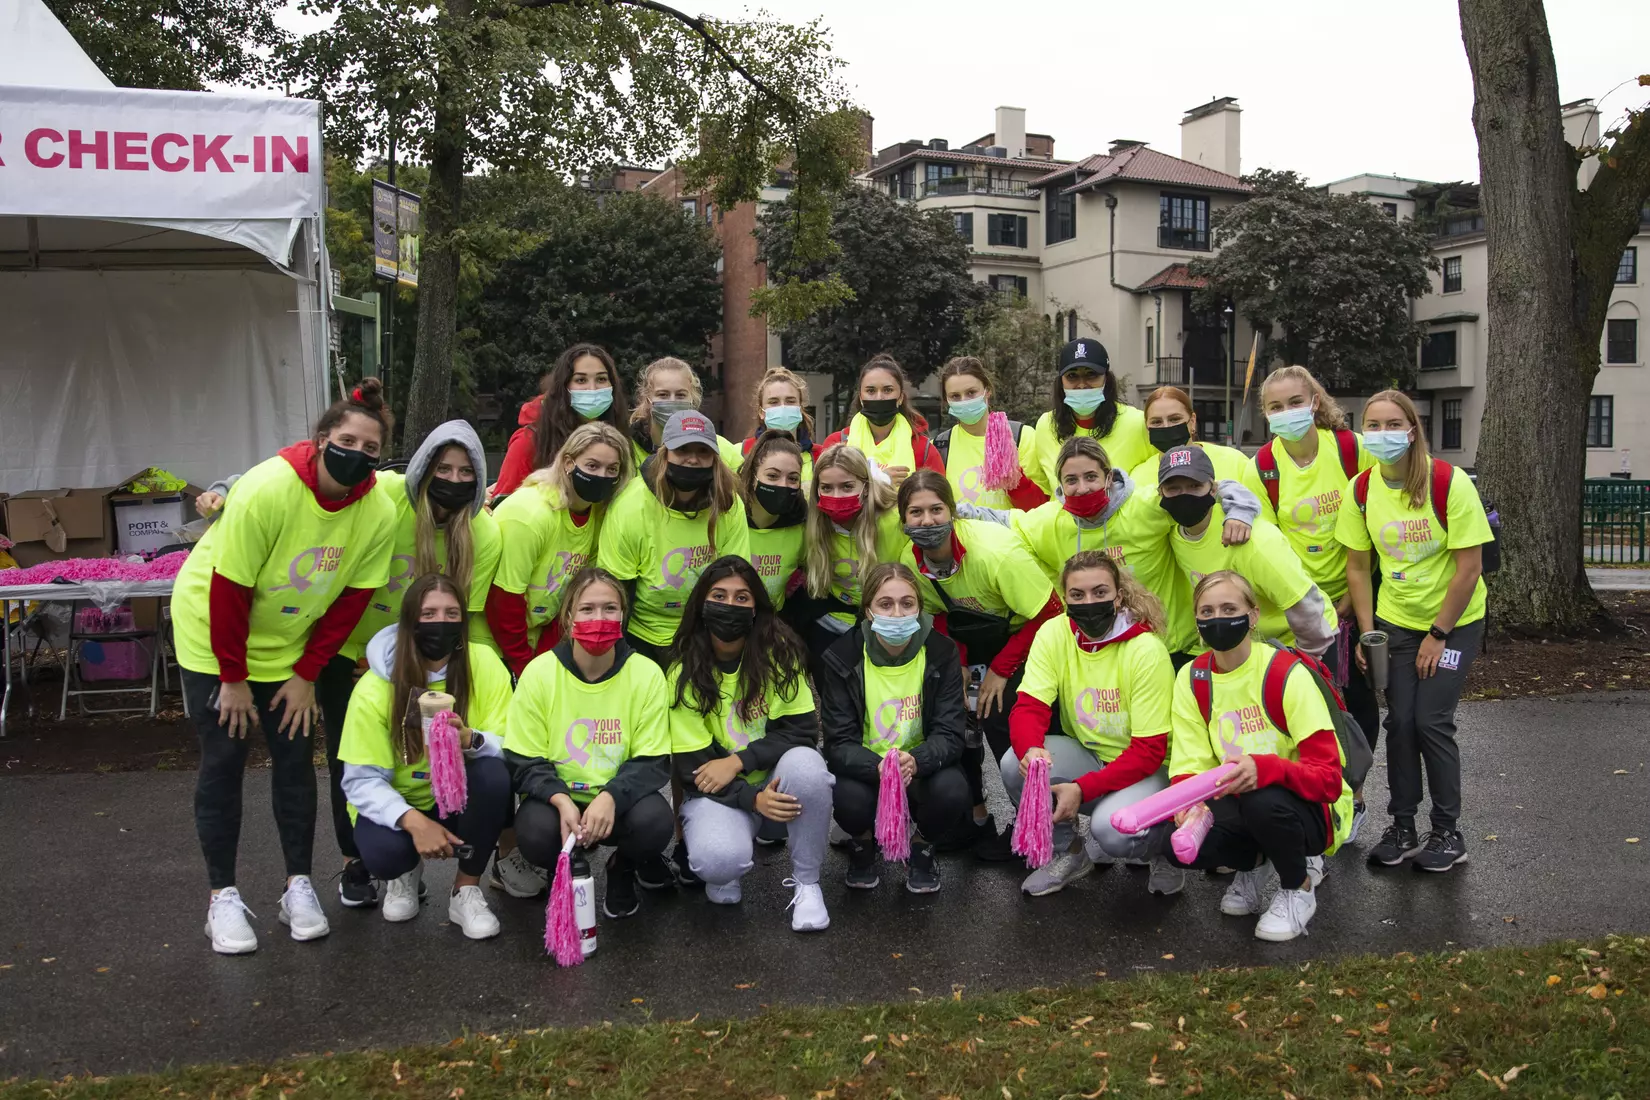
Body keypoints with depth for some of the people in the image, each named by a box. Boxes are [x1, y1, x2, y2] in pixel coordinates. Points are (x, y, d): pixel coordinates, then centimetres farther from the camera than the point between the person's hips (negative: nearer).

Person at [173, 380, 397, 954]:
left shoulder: (378, 513, -18)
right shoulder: (266, 490, -30)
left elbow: (351, 600, -8)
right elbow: (229, 590, -24)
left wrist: (306, 674, -8)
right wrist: (233, 678, -17)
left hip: (292, 644, 4)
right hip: (213, 634, -3)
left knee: (295, 757, 2)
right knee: (223, 761, -3)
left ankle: (299, 886, 13)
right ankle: (223, 897, 7)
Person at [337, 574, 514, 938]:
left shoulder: (485, 665, -16)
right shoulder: (375, 688, -17)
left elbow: (510, 749, -18)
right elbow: (362, 780, -18)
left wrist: (469, 740, -41)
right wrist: (414, 821, -35)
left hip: (461, 798, 1)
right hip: (398, 803, -1)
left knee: (493, 773, -32)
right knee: (384, 852, -33)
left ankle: (466, 890, -10)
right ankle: (407, 872, 9)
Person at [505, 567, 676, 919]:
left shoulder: (646, 674, -10)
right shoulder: (539, 672, -10)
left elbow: (652, 762, -9)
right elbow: (524, 762, -7)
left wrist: (610, 798, -29)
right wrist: (561, 800, -27)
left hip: (619, 799, 0)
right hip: (557, 798, 0)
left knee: (655, 820, -31)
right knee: (535, 833, -33)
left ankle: (625, 866, 7)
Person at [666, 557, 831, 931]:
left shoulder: (779, 651, -8)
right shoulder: (684, 673, -8)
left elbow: (802, 729, -11)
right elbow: (691, 764, -10)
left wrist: (738, 760, -24)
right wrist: (752, 798, -25)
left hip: (777, 780, 2)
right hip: (717, 792, -1)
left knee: (805, 763, -34)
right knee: (718, 861, -34)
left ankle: (806, 883, -11)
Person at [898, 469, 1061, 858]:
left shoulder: (995, 551, -34)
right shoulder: (913, 562, -15)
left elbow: (1048, 615, -26)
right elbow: (939, 616, 2)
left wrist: (1001, 669, -22)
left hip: (1025, 634, -6)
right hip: (975, 639, 6)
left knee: (1001, 717, -20)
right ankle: (975, 811, 13)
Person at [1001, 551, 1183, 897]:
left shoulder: (1147, 651, -20)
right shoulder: (1054, 633, -9)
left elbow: (1148, 751, -19)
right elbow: (1028, 707, -16)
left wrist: (1082, 789, -29)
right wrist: (1030, 750, -40)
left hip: (1143, 769, -4)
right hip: (1087, 756, 4)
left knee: (1111, 828, -35)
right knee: (1016, 763, -24)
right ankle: (1068, 852, 2)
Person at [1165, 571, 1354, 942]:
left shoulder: (1287, 674, -19)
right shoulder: (1192, 679, -4)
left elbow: (1328, 778, -25)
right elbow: (1188, 766, -6)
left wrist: (1264, 769, -44)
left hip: (1309, 810, -3)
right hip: (1237, 805, 4)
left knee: (1263, 799, -38)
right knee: (1167, 837, -25)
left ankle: (1299, 886, -4)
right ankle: (1256, 864, 8)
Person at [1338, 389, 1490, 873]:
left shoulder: (1449, 483, -20)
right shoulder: (1362, 488, -8)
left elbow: (1470, 567, -18)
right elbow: (1357, 566, 0)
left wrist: (1438, 635, -15)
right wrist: (1367, 634, -4)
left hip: (1454, 621, -3)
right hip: (1395, 620, 4)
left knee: (1431, 721, -7)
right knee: (1400, 721, 2)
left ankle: (1447, 833, 10)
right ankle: (1402, 828, 16)